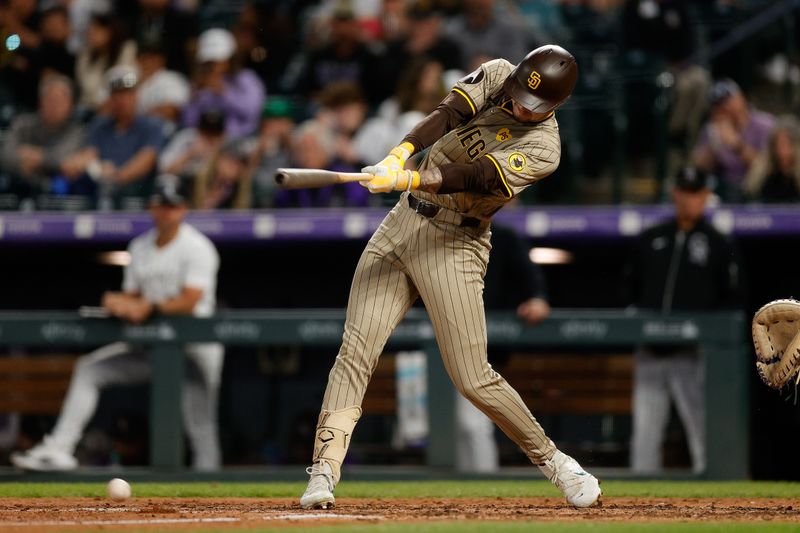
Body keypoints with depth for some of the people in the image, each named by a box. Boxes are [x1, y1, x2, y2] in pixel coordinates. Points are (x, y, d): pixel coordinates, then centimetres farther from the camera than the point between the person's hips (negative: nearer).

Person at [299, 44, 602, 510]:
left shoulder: (543, 149, -14)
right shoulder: (497, 75, 2)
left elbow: (472, 177, -26)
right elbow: (449, 115, -14)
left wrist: (408, 179, -40)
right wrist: (399, 156, -32)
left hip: (454, 244, -5)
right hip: (404, 222, 5)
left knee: (474, 379, -8)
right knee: (356, 350, -8)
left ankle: (550, 459, 12)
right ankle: (324, 471, -12)